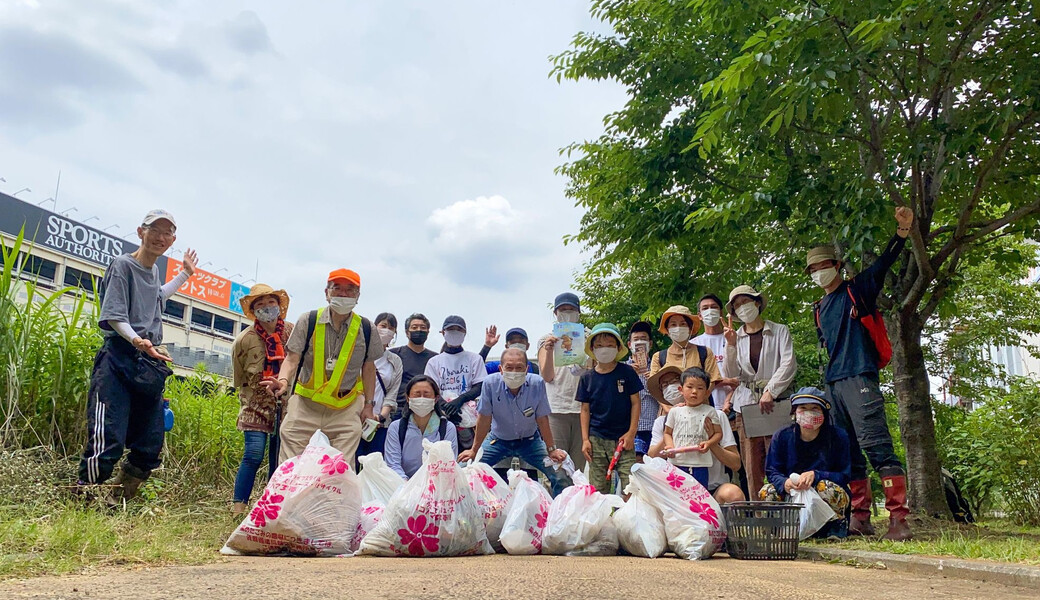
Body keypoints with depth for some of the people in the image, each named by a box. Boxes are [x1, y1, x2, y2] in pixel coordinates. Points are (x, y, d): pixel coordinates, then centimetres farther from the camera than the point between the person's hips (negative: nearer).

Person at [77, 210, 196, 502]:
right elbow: (114, 316, -13)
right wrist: (137, 340, -31)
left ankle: (115, 501, 20)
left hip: (150, 365, 7)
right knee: (107, 442, -16)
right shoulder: (123, 264, -5)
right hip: (118, 361, -7)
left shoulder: (154, 271, 15)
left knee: (149, 448, 6)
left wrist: (186, 274, 40)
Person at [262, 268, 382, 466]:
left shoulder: (365, 328, 2)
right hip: (306, 405, 0)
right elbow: (292, 358, -4)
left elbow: (368, 368, 11)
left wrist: (368, 405, 11)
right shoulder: (308, 321, -1)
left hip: (346, 409, 1)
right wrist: (283, 380, -24)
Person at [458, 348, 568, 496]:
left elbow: (542, 419, -12)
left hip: (529, 441, 0)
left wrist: (551, 450, -9)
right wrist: (474, 451, -9)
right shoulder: (490, 383, -24)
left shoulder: (537, 383, -22)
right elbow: (484, 419, -14)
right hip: (498, 440, 0)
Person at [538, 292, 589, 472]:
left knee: (579, 467, 4)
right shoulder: (546, 340, 10)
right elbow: (547, 376, -1)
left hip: (582, 408, 2)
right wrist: (549, 350, -17)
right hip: (555, 409, -2)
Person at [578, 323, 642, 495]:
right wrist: (585, 439, 2)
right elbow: (585, 409, 8)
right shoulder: (587, 377, 4)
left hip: (622, 438, -2)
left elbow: (635, 403, 2)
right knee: (598, 489, 7)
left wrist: (631, 433, -4)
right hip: (596, 440, 2)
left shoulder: (627, 372, -1)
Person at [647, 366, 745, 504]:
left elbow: (736, 464, 2)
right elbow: (651, 460, -3)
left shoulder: (715, 415, 4)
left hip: (714, 488, -1)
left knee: (734, 494, -34)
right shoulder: (661, 422, 12)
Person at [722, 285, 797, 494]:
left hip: (776, 402, -2)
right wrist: (731, 346, -5)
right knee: (752, 468, 0)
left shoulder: (780, 331, 6)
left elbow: (789, 365, -4)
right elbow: (732, 373, 7)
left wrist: (770, 391, -13)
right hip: (746, 404, 3)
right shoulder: (735, 337, 13)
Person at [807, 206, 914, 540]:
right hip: (834, 384, 7)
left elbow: (884, 263, -8)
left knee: (877, 446, -13)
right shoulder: (820, 309, 22)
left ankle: (899, 520, -13)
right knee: (848, 453, 7)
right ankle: (861, 518, 13)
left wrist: (902, 232, -22)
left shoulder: (857, 290, 5)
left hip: (859, 379, -7)